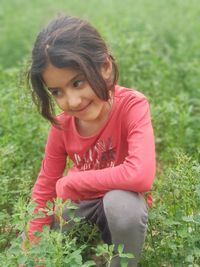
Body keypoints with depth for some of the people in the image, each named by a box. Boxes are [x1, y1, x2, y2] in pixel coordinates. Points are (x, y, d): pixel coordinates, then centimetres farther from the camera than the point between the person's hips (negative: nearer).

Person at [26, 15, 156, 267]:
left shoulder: (132, 105, -26)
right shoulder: (61, 126, -14)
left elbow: (140, 176, -40)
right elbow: (44, 191, -4)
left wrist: (70, 181, -28)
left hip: (121, 202, -4)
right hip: (79, 205, 4)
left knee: (122, 202, -37)